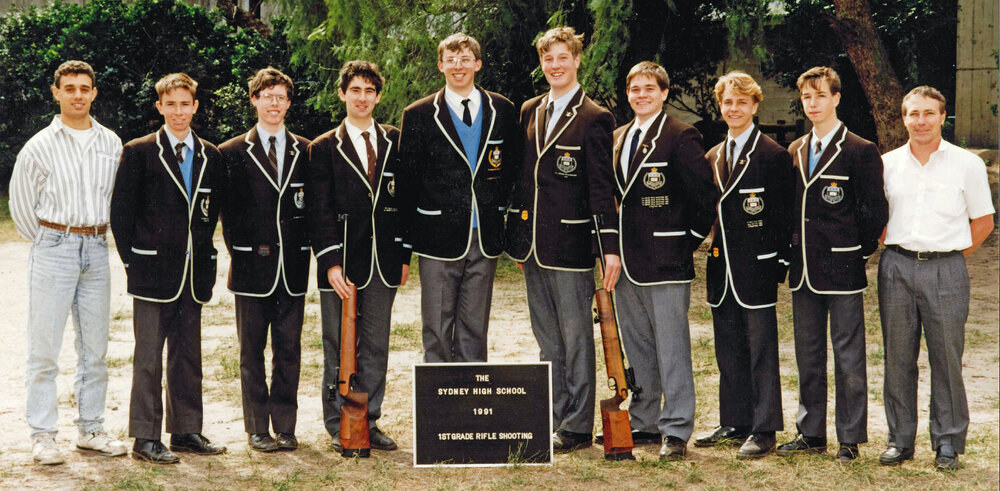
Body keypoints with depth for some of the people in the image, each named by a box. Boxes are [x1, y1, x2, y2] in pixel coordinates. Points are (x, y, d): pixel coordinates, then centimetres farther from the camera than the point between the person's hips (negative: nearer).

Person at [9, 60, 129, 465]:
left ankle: (91, 430, 17)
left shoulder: (112, 144, 7)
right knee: (44, 347, -3)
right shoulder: (40, 147, -2)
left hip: (96, 249, 4)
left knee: (94, 347, 8)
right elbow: (20, 204, 6)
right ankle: (42, 435, 2)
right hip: (53, 248, -3)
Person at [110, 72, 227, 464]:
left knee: (188, 354, 10)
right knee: (149, 356, -2)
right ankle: (145, 438, 4)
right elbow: (121, 211, -2)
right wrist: (133, 260, -5)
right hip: (153, 270, -4)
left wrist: (201, 250, 8)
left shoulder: (210, 156, 11)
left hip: (195, 271, 4)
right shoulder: (139, 152, -2)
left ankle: (186, 431, 19)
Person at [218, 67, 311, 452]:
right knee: (252, 351, 4)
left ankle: (284, 425, 13)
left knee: (289, 349, 5)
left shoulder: (305, 152, 9)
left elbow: (311, 208, 10)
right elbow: (227, 210, 4)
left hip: (293, 267, 2)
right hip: (252, 266, -2)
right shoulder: (233, 153, 3)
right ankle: (257, 428, 12)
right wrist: (240, 253, -1)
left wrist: (303, 250, 3)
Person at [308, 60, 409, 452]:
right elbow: (320, 211, -2)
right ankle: (339, 427, 12)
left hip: (383, 263, 2)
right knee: (339, 350, 3)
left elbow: (405, 200, 12)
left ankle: (369, 422, 17)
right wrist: (331, 261, -11)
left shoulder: (394, 142, 10)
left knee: (376, 347, 8)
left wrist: (405, 255, 6)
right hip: (342, 263, -2)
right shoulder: (324, 148, 3)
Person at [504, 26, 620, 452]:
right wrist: (515, 235, 14)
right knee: (546, 337, 13)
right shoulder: (529, 112, 13)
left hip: (570, 242, -6)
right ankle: (552, 420, 22)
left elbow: (603, 189, -10)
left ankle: (578, 428, 8)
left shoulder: (594, 119, -6)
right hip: (532, 242, 6)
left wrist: (611, 246, -15)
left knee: (576, 337, 0)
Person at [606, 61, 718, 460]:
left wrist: (691, 238, -4)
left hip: (666, 261, -7)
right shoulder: (618, 139, 14)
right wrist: (614, 248, 12)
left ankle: (676, 431, 2)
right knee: (637, 350, 14)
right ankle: (643, 423, 23)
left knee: (671, 349, -3)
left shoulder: (681, 137, -8)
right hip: (626, 262, 7)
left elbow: (707, 194, -9)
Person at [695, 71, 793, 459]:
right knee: (728, 351, 12)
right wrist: (713, 254, 11)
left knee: (761, 351, -1)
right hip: (721, 268, 7)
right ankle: (734, 423, 21)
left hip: (757, 267, -6)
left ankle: (764, 430, 4)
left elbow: (784, 217, -6)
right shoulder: (713, 157, 14)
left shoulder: (774, 156, -6)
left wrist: (779, 264, -10)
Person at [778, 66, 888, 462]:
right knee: (808, 357, 12)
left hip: (842, 269, -6)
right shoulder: (795, 152, 12)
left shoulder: (861, 151, -6)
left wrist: (858, 252, -3)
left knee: (848, 359, 0)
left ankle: (850, 440, 8)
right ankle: (811, 433, 22)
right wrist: (795, 254, 11)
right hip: (803, 272, 6)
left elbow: (875, 213, -6)